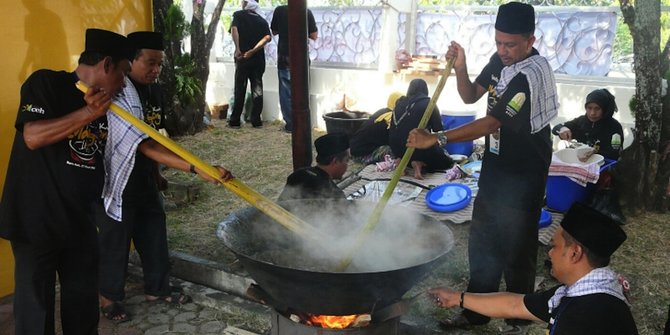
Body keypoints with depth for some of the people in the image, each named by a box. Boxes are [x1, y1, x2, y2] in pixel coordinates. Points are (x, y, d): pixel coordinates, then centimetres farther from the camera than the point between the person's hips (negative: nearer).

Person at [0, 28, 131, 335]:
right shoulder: (45, 83, -11)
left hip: (79, 220, 6)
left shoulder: (106, 106, 8)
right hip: (35, 218, -6)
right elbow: (32, 137, -23)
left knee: (84, 301, 15)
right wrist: (88, 113, -27)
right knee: (35, 304, 4)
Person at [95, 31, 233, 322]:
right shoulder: (119, 97, -27)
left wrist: (156, 174, 19)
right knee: (115, 242, 8)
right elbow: (145, 145, -37)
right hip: (118, 183, -7)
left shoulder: (152, 90, 1)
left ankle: (157, 288, 34)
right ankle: (109, 297, 29)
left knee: (154, 234, 15)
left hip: (145, 181, 8)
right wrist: (197, 169, -45)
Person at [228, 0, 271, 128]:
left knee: (240, 89, 3)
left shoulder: (239, 15, 4)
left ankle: (235, 121, 4)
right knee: (257, 88, 7)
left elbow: (234, 29, -15)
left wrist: (238, 49, -17)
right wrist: (253, 51, -12)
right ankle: (256, 120, 5)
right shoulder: (262, 20, 11)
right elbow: (267, 37, -6)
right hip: (258, 59, 2)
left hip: (242, 58, -2)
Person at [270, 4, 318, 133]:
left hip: (284, 58, 0)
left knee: (286, 92, 7)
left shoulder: (279, 10, -4)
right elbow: (314, 36, -1)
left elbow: (274, 31, 9)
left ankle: (290, 124, 7)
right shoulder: (307, 12, -7)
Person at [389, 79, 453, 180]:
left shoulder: (400, 102, 12)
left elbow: (392, 130, 14)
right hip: (420, 147, -5)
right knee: (448, 162, 17)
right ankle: (421, 163, -8)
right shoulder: (429, 103, 0)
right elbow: (439, 130, 2)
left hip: (397, 149, 5)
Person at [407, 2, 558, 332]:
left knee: (516, 248, 5)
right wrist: (459, 68, -9)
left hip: (522, 176, -8)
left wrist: (436, 138, -31)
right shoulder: (501, 60, 2)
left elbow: (490, 123, -29)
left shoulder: (531, 75, -24)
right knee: (481, 243, 14)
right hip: (495, 168, 8)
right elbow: (470, 96, 10)